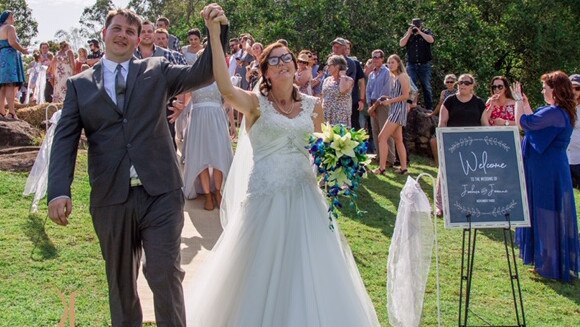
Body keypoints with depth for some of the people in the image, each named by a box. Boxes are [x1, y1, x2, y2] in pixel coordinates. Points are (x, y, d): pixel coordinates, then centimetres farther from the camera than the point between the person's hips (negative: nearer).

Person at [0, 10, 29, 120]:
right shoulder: (10, 27, -3)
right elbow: (12, 42, -17)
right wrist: (23, 50, -5)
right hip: (9, 56, -8)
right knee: (10, 85, -14)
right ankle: (11, 112, -21)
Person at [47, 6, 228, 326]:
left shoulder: (157, 70, 9)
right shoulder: (79, 84, 9)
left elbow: (204, 72, 2)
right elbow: (65, 140, 1)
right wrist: (59, 191, -13)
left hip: (160, 192, -1)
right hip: (110, 198, 2)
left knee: (165, 273, -2)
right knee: (120, 280, 16)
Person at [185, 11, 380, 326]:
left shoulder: (313, 105, 6)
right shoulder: (256, 103, -7)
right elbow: (225, 88, -28)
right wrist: (215, 37, -36)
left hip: (304, 195, 4)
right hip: (265, 196, -4)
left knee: (307, 268, 13)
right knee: (263, 269, 9)